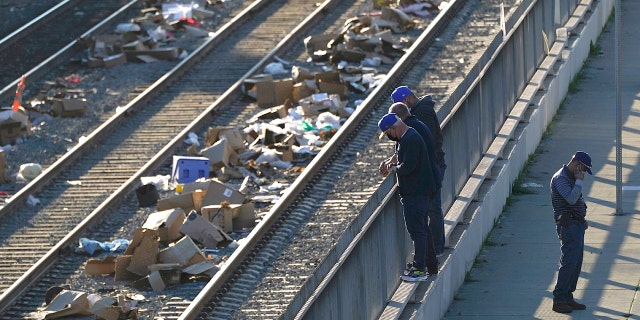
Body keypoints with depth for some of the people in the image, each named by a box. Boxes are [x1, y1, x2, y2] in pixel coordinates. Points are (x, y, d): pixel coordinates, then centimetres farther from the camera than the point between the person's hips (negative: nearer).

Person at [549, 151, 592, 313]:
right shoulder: (560, 178, -13)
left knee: (576, 264, 9)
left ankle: (567, 297, 14)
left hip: (577, 225, 10)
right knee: (568, 263, -12)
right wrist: (579, 181, -15)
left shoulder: (572, 177, 19)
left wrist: (583, 218, 16)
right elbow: (571, 198, -26)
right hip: (568, 226, -10)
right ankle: (558, 300, -11)